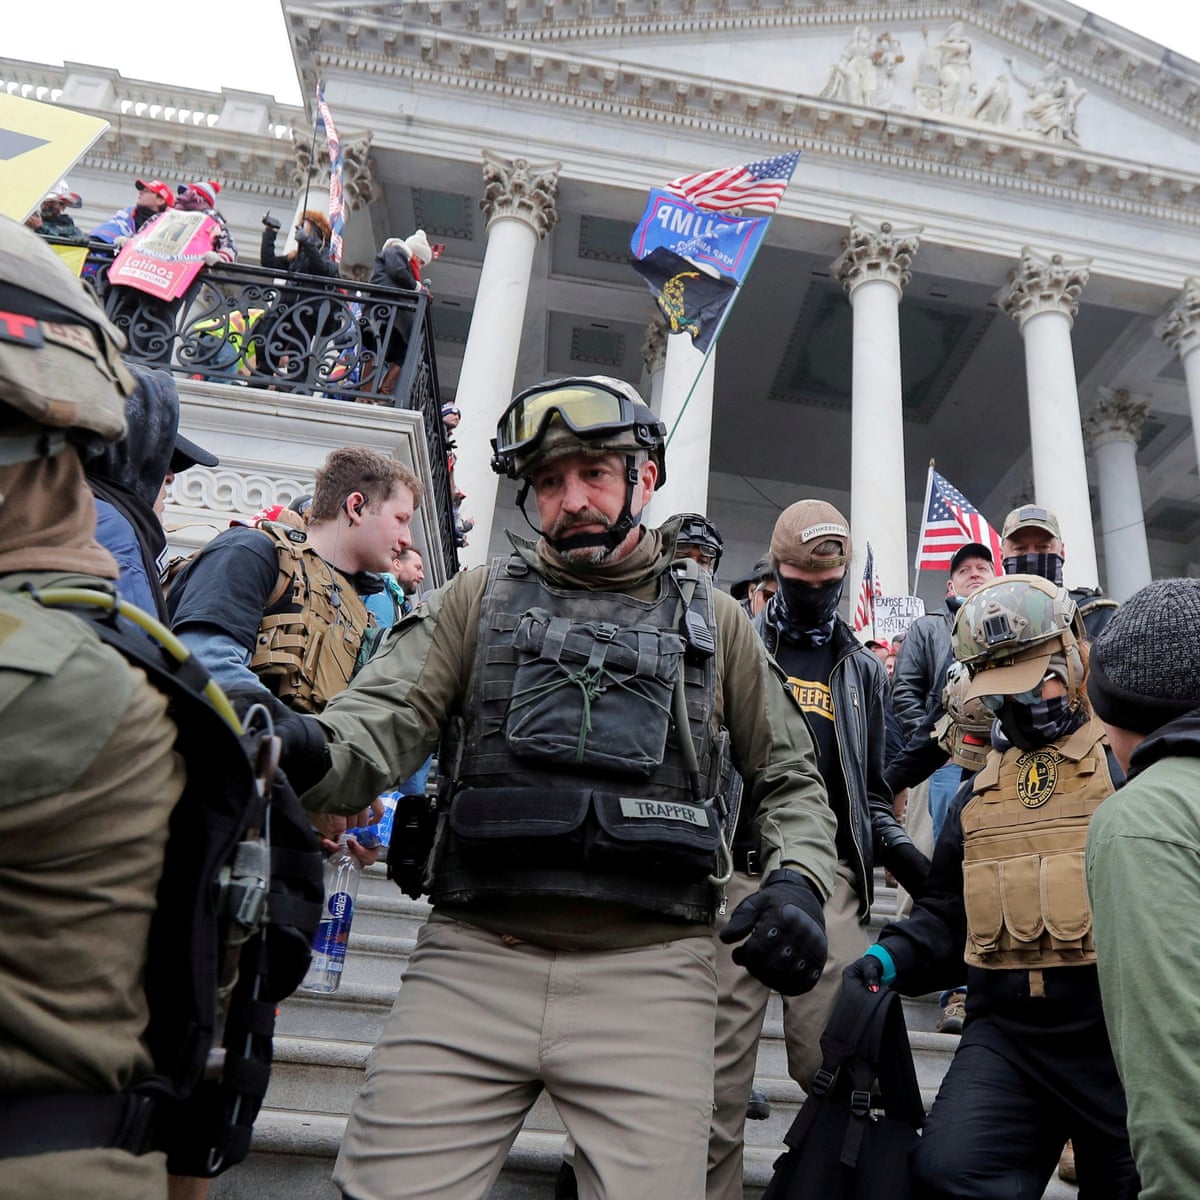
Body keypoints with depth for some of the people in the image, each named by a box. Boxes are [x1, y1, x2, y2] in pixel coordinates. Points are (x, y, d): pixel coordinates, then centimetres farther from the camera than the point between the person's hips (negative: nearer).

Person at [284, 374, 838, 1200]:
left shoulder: (712, 620, 13)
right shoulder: (483, 599, 11)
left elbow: (790, 778, 18)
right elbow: (383, 721, -2)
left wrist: (798, 881, -1)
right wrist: (307, 751, -25)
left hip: (649, 968, 0)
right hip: (474, 956, 1)